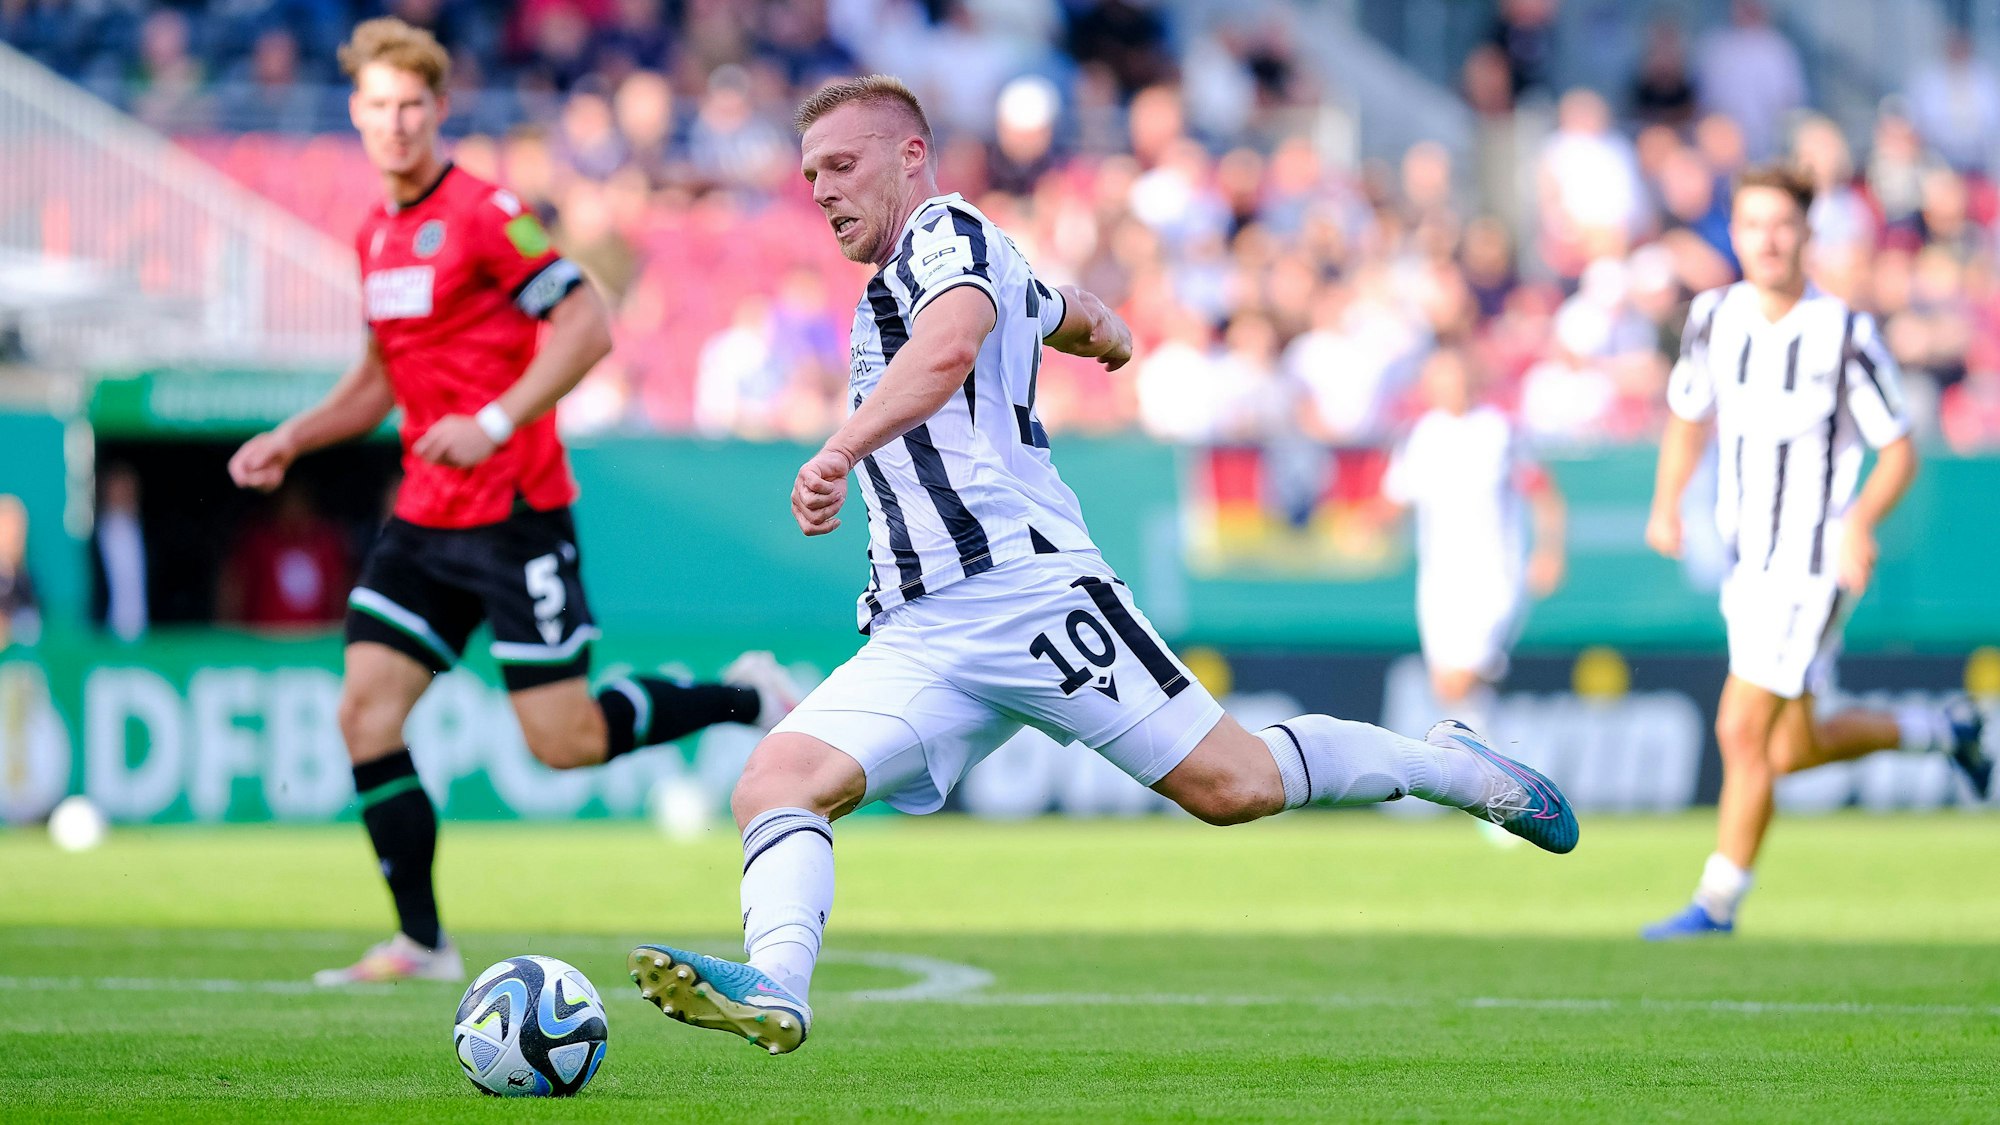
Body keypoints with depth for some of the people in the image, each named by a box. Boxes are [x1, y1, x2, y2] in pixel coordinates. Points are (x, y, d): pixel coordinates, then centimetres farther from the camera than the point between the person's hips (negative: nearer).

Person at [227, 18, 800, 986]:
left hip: (513, 512, -7)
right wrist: (292, 439, 12)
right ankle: (420, 942, 0)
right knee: (365, 711, -5)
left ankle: (747, 698, 16)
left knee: (564, 742, -6)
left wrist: (495, 423, -23)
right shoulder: (375, 237, 13)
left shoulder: (483, 214, -12)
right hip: (424, 517, 7)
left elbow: (587, 326, -16)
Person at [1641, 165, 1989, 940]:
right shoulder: (1714, 318, 1)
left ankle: (1718, 903, 0)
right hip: (1747, 562, 7)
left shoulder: (1845, 334, -14)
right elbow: (1687, 417, 17)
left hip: (1814, 564, -6)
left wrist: (1860, 522, -25)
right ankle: (1942, 732, 35)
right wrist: (1666, 504, 1)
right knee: (1795, 749, 13)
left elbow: (1899, 453, -7)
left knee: (1744, 734, -12)